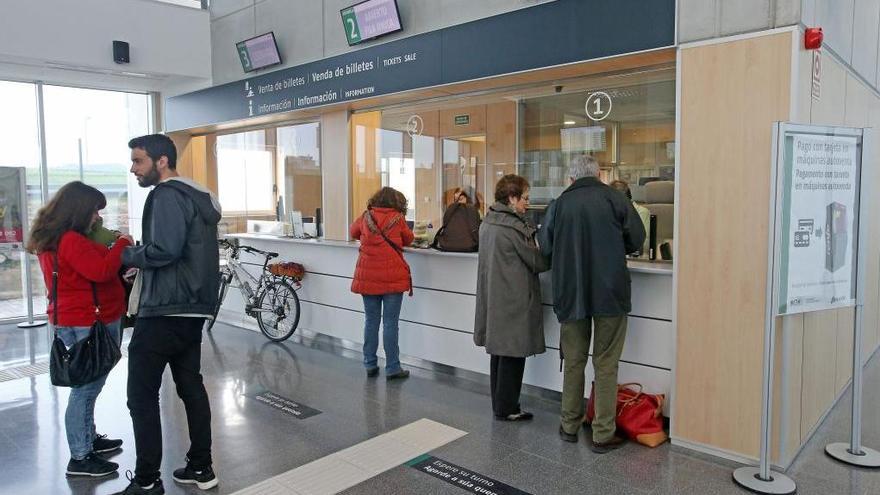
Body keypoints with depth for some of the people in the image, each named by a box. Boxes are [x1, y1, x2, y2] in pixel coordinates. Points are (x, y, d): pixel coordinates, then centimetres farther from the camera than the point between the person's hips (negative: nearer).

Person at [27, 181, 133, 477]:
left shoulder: (51, 239, 13)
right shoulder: (70, 240, -19)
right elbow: (101, 270, -27)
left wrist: (114, 249, 2)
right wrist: (122, 244, -16)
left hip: (70, 319, 11)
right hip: (89, 322, -11)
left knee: (87, 385, 21)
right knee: (87, 387, -3)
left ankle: (89, 439, 35)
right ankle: (80, 459, 5)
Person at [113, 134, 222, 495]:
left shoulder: (167, 195, -12)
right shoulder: (199, 195, 16)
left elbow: (165, 249, -24)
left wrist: (126, 255, -7)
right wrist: (140, 265, 10)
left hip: (164, 311, -9)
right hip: (192, 308, 9)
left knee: (141, 395, 0)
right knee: (191, 386, 14)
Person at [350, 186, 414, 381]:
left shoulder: (366, 217, 4)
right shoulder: (397, 219, -4)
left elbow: (353, 231, 22)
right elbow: (408, 239, 11)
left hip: (367, 277, 3)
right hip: (392, 277, -3)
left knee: (371, 321, 12)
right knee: (390, 323, 2)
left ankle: (370, 365, 19)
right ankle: (392, 368, 7)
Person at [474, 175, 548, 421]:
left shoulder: (487, 223, 9)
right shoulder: (513, 226, -17)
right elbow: (537, 261, -12)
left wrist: (535, 246, 10)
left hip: (493, 297, 9)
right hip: (514, 300, -9)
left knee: (499, 350, 16)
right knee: (512, 354, 2)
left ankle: (499, 404, 26)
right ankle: (507, 408, 11)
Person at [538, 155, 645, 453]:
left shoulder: (559, 205, 0)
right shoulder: (614, 199, -4)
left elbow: (544, 247, 6)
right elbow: (637, 240, -2)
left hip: (570, 295, 2)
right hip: (610, 294, -2)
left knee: (573, 361, 15)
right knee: (606, 364, 6)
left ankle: (570, 426, 25)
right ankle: (603, 435, 11)